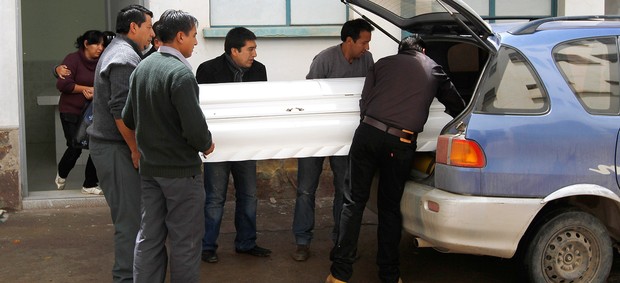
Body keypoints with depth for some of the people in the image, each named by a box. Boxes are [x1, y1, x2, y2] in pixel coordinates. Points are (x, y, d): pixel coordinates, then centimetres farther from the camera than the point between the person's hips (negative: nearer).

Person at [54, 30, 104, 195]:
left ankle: (90, 185, 10)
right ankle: (61, 175, 28)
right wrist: (88, 89, -16)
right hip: (72, 112, -4)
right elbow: (62, 84, -17)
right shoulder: (73, 59, -9)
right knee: (75, 148, -4)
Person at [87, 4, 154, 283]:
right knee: (130, 216, -7)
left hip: (107, 143, 11)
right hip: (117, 148, -11)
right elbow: (121, 110, -22)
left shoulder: (115, 51, 18)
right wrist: (136, 149, -16)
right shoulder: (126, 57, -15)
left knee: (127, 214, 15)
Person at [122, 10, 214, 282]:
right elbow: (194, 127, -25)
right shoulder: (180, 73, -19)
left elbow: (128, 118, 10)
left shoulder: (141, 67, 4)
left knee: (149, 237, 13)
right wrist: (206, 145, -5)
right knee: (184, 240, 4)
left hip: (148, 167, 7)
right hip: (180, 169, -7)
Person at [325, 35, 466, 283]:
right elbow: (456, 106, 29)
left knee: (355, 201, 7)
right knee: (390, 207, 12)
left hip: (368, 132, 0)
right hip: (401, 143, 0)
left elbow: (364, 103, 12)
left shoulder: (383, 64, 18)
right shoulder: (433, 69, 19)